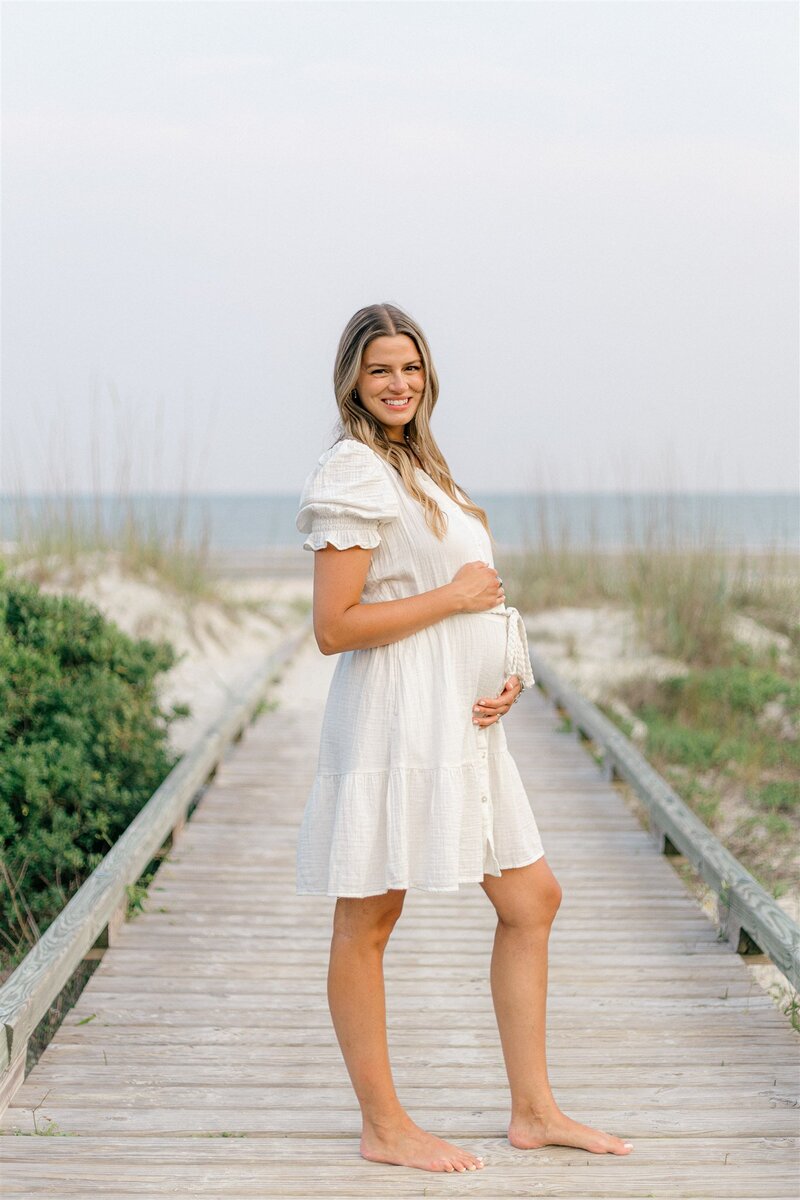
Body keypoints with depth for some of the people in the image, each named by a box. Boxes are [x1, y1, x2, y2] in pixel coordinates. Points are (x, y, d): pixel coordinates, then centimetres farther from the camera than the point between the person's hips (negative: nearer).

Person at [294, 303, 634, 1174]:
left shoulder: (419, 467, 17)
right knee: (368, 920, 2)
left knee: (531, 898, 12)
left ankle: (533, 1109, 20)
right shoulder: (353, 471, -12)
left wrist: (509, 671, 4)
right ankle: (384, 1127, 11)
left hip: (462, 722, 10)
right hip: (393, 719, -10)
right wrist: (454, 596, -14)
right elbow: (334, 627, -18)